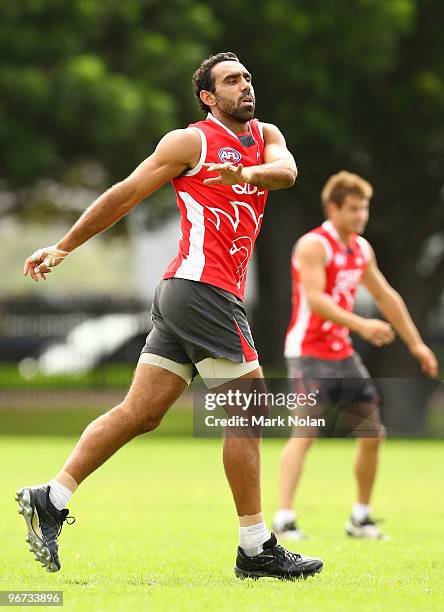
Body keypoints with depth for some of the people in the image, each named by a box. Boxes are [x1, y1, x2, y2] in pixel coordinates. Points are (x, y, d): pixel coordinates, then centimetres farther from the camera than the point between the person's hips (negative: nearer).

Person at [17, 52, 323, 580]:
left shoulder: (265, 136, 19)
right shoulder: (192, 141, -2)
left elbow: (286, 170, -3)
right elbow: (126, 195, 1)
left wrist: (244, 173, -25)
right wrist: (63, 247, 3)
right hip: (202, 286, -8)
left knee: (140, 413, 4)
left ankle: (50, 500, 4)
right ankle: (256, 550, -2)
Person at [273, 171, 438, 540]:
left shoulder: (361, 249, 11)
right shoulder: (314, 246, -14)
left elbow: (386, 297, 20)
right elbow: (315, 299, -26)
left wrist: (416, 344, 20)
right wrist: (361, 325, -36)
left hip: (343, 354, 8)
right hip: (309, 353, -8)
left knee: (372, 432, 7)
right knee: (305, 432, -19)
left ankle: (361, 518, 20)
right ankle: (284, 520, -22)